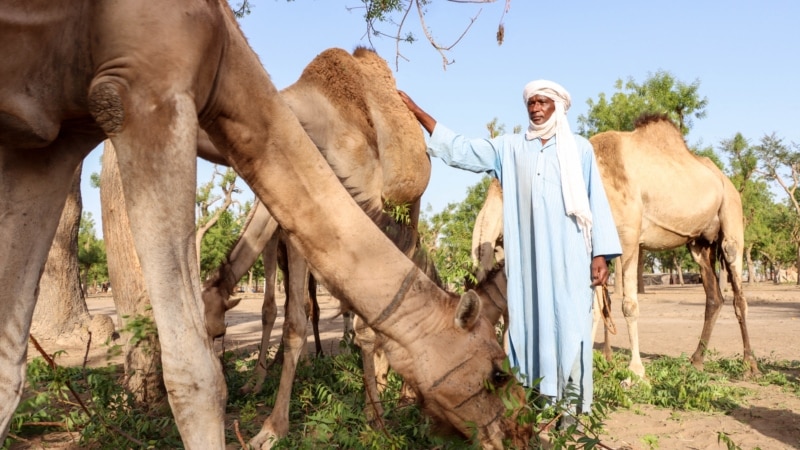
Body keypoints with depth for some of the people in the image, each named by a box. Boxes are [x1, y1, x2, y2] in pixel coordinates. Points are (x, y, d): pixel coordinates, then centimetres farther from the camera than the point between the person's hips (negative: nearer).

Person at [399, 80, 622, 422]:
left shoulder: (579, 148, 8)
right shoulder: (509, 148, 12)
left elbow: (596, 201, 7)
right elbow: (460, 149, 10)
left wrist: (601, 254, -1)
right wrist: (415, 110, 6)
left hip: (568, 254, -2)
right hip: (526, 255, 2)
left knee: (568, 322, -2)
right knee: (528, 320, 3)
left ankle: (572, 406, 4)